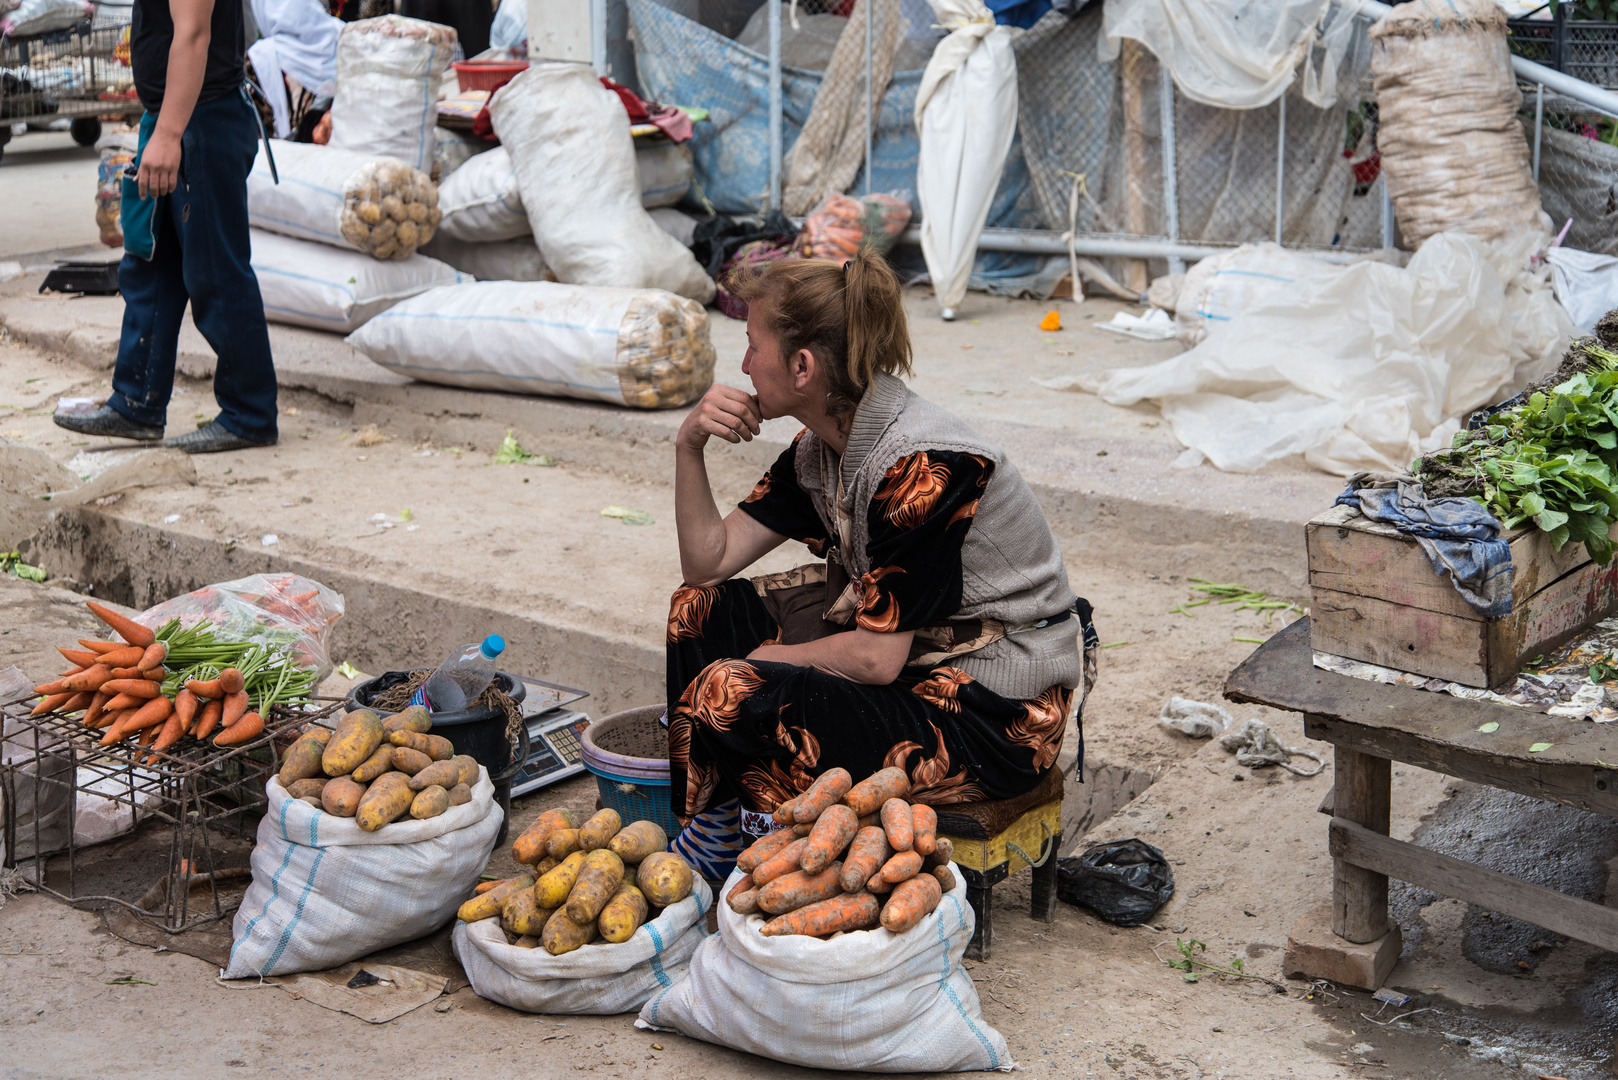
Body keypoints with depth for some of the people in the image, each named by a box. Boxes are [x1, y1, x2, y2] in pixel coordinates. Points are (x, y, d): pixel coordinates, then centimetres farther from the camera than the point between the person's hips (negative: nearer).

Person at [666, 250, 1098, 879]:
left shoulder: (920, 468, -26)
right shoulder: (821, 448, 2)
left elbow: (876, 657, -24)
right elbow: (709, 562, 5)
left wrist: (767, 659, -8)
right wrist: (689, 448, -8)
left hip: (998, 715, -9)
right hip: (916, 660, 9)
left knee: (727, 698, -23)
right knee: (700, 612, 6)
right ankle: (713, 831, 11)